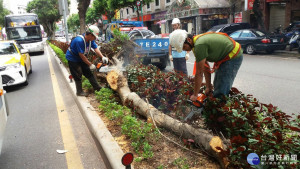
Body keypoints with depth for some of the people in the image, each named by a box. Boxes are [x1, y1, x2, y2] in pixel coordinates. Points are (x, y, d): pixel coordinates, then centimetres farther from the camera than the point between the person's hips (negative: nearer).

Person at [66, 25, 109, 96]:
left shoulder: (90, 39, -9)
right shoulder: (79, 41, -34)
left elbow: (96, 49, -12)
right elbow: (81, 55, -30)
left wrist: (102, 57, -28)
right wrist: (90, 65, -25)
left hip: (81, 59, 8)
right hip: (72, 59, -8)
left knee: (88, 72, 9)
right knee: (78, 76, -3)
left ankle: (97, 88, 16)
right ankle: (79, 92, 12)